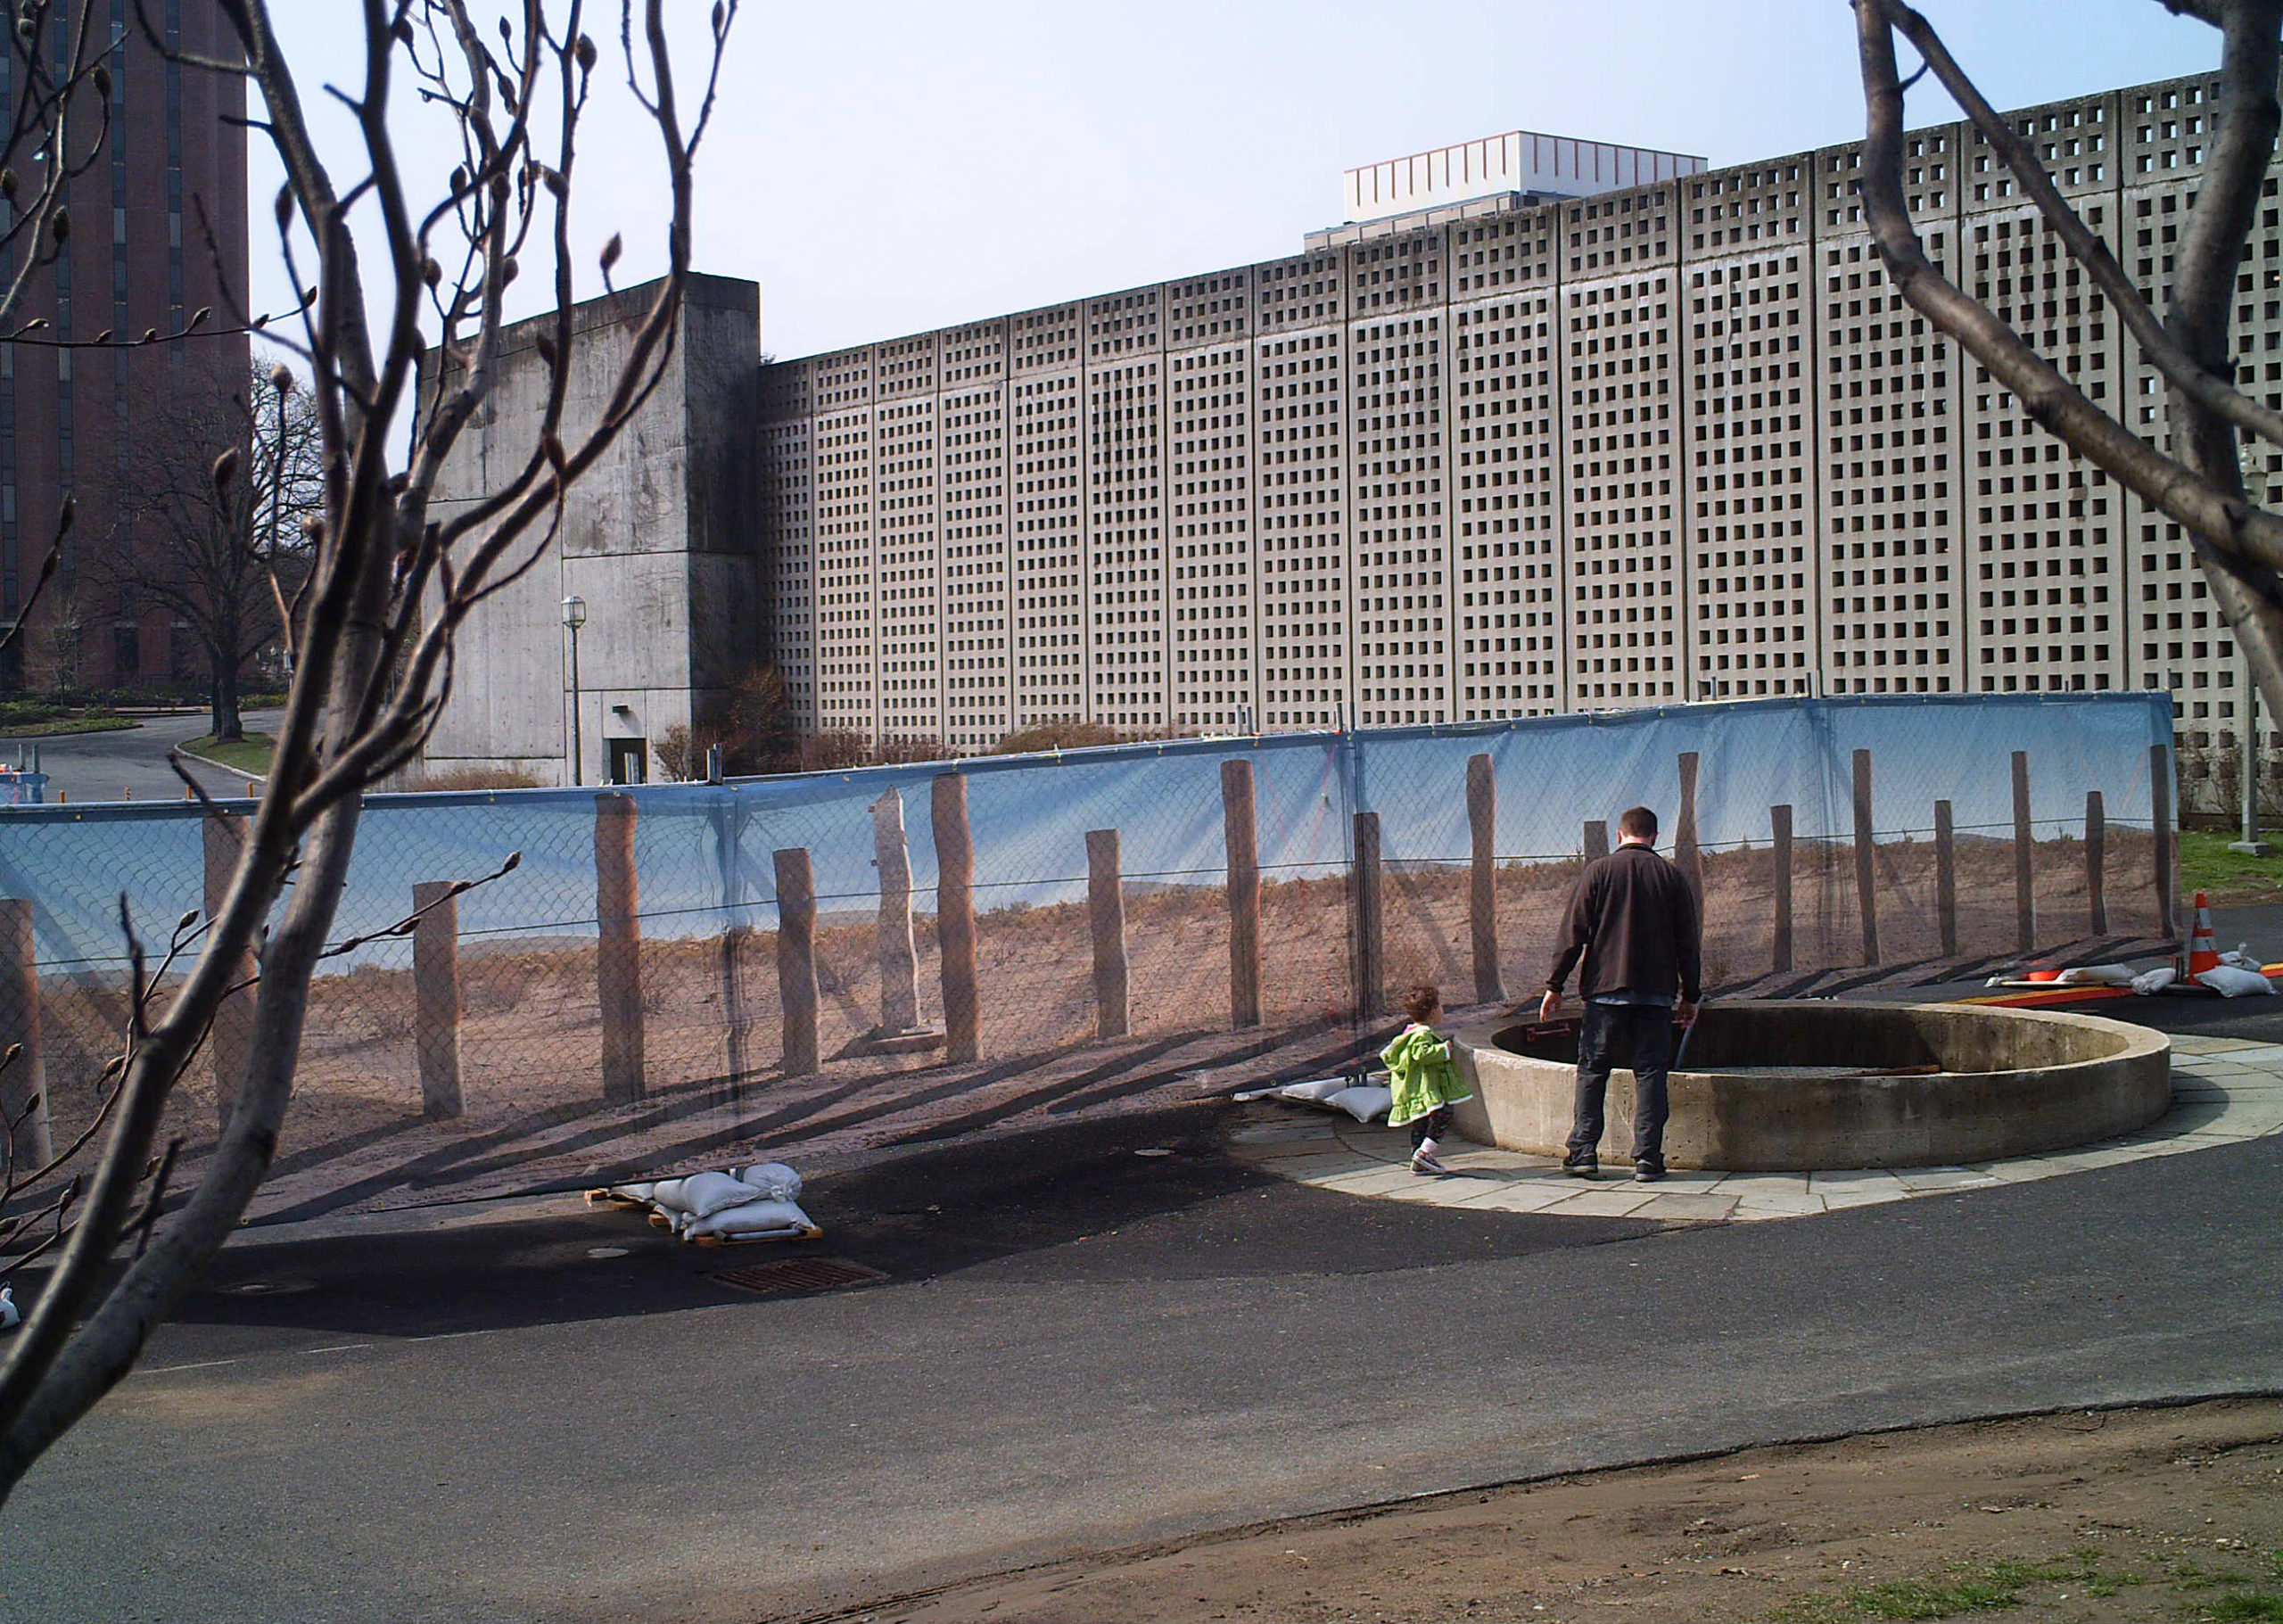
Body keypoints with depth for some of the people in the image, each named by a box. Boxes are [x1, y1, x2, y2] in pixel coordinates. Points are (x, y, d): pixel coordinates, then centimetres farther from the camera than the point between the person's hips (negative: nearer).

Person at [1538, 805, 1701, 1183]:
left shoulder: (1599, 872, 0)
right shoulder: (1672, 876, 5)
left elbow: (1574, 933, -3)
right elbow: (1689, 942, 7)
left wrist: (1554, 986, 1)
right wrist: (1690, 995, 16)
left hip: (1606, 988, -1)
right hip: (1657, 992, 1)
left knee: (1592, 1070, 7)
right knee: (1650, 1072, 4)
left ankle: (1583, 1153, 2)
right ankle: (1648, 1158, -2)